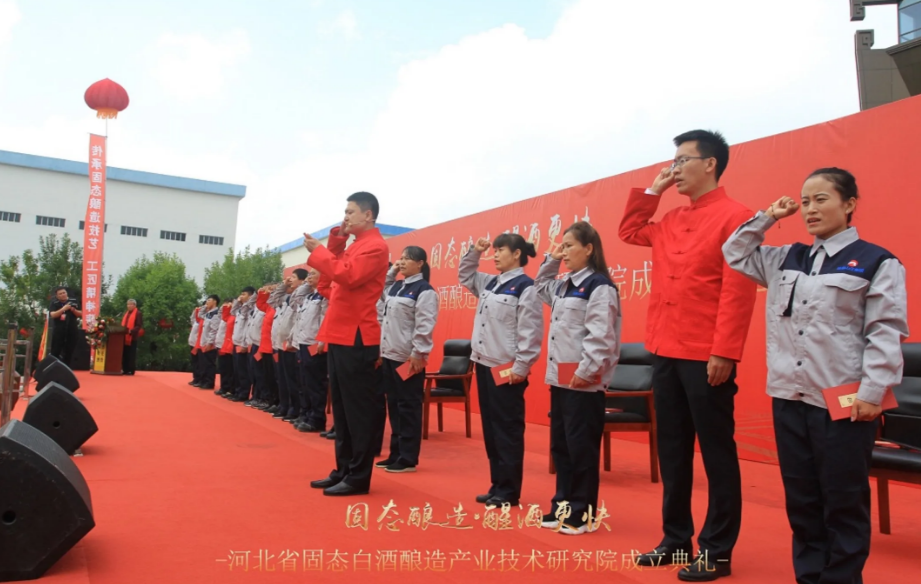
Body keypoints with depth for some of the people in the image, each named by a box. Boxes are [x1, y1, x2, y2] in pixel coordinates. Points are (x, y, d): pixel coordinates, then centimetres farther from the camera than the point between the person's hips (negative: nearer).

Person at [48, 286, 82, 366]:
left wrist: (73, 310, -14)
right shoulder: (54, 303, 1)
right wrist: (63, 309, -25)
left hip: (71, 331, 2)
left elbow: (81, 314, 5)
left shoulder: (73, 302, 6)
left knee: (69, 352, 7)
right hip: (58, 331, -2)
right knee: (55, 352, -1)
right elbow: (53, 315, -13)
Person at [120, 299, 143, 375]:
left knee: (131, 355, -3)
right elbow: (123, 323, 23)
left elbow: (139, 326, -13)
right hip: (125, 336, 7)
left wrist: (131, 331, -25)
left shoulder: (138, 313, -6)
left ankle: (131, 370, 2)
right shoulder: (126, 313, 18)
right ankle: (125, 370, 14)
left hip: (132, 337, -7)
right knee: (124, 354, 8)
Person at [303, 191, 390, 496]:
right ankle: (344, 470, 22)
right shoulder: (356, 244, 20)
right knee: (342, 409, 13)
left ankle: (358, 477, 5)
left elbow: (349, 276, -23)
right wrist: (335, 241, 11)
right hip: (341, 336, 10)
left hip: (356, 338, -10)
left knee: (358, 410, -3)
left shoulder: (374, 246, -10)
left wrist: (317, 251, -14)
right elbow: (336, 274, 19)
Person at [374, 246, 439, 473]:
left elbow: (425, 326, -16)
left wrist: (418, 354, -20)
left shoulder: (424, 290, -10)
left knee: (408, 407, -1)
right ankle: (396, 454, 23)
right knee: (393, 405, 13)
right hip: (389, 355, 8)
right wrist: (391, 271, 18)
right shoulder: (396, 287, 13)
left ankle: (408, 459, 7)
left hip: (409, 358, -8)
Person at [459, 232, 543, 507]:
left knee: (507, 428, 0)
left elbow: (530, 332, -15)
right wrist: (474, 252, 14)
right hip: (484, 363, 8)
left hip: (507, 368, -8)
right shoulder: (490, 283, 12)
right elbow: (465, 276, 29)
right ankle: (497, 484, 23)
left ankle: (509, 491, 10)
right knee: (490, 427, 13)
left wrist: (521, 367, -17)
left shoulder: (525, 287, -11)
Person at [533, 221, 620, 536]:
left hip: (583, 382, -9)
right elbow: (540, 288, 35)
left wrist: (586, 372, -22)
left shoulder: (599, 286, -12)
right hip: (559, 378, 9)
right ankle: (563, 505, 25)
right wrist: (550, 261, 19)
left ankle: (583, 512, 12)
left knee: (582, 447, 0)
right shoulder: (563, 286, 14)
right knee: (560, 445, 14)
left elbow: (601, 336, -19)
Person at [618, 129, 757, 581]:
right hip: (665, 352, 8)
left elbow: (738, 291, -14)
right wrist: (651, 191, 16)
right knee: (672, 451, 14)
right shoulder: (670, 221, 14)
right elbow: (629, 232, 29)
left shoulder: (734, 217, -8)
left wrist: (724, 352, -19)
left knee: (716, 454, 4)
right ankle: (676, 539, 27)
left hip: (706, 357, -7)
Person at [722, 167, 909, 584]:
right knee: (801, 500, 12)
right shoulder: (785, 259, 13)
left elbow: (886, 332, -7)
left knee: (844, 502, 5)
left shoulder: (876, 262, -2)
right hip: (789, 397, 5)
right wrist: (766, 218, 14)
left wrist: (872, 392, -14)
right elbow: (735, 255, 24)